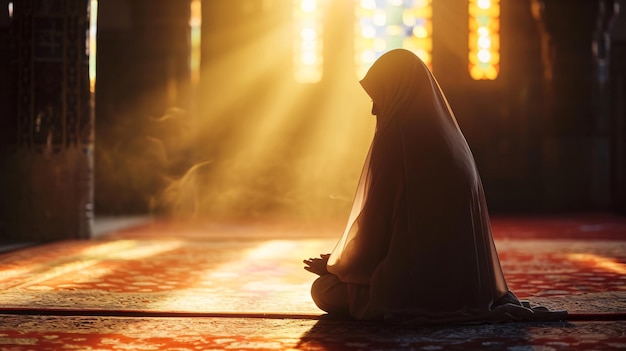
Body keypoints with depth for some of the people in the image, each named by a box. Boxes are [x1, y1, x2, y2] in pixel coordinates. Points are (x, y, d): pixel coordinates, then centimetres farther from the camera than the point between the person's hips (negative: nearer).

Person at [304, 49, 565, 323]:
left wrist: (335, 264, 7)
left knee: (323, 291, 10)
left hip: (415, 279, -8)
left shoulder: (394, 138, -14)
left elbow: (373, 222, -12)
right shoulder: (451, 138, 9)